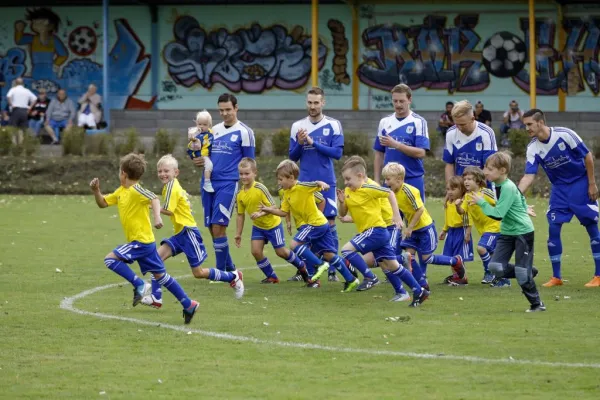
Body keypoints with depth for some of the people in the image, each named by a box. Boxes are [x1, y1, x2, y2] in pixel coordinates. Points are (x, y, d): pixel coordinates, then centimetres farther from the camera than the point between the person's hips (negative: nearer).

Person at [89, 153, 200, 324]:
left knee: (110, 259, -14)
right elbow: (103, 203, 21)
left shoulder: (136, 190, -15)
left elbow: (154, 199, -31)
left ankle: (140, 285, -11)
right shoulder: (121, 192, 13)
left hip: (141, 241, -10)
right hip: (144, 241, 10)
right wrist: (96, 190, 3)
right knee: (160, 275, 13)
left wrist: (157, 217, -47)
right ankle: (189, 304, 16)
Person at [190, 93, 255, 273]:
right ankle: (229, 267, 22)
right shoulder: (214, 130, 15)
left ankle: (222, 272, -4)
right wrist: (199, 161, 1)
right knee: (212, 228, 7)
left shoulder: (244, 132, -2)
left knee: (218, 227, -13)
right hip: (209, 183, 6)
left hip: (228, 184, -6)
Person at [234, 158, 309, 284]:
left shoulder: (260, 188, -23)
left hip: (273, 224, -5)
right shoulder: (240, 194, -7)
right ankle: (271, 277, 7)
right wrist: (238, 234, 6)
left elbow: (273, 206, -22)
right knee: (255, 251, -10)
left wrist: (261, 213, -37)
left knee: (281, 252, 3)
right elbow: (241, 215, 4)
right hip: (258, 226, 5)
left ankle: (301, 266, 30)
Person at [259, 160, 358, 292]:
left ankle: (320, 264, -8)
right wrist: (269, 209, 7)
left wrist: (322, 184, -49)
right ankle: (351, 279, 12)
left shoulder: (302, 187, -15)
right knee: (329, 254, 9)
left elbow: (317, 184, -27)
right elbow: (284, 212, 17)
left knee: (295, 244, -15)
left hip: (316, 223, -9)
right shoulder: (287, 193, 11)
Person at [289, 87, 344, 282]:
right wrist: (300, 143, -11)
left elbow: (337, 152, -8)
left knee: (330, 224, -2)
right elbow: (293, 156, 8)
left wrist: (313, 143, -14)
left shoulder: (333, 125, 0)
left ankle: (332, 270, 2)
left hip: (326, 184, -2)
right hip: (305, 183, 2)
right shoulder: (297, 126, 6)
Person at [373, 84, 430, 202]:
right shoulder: (384, 122, 9)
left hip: (413, 181, -4)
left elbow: (421, 153, -13)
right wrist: (376, 181, 6)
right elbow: (379, 154, 13)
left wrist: (395, 144, -21)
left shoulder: (419, 122, -4)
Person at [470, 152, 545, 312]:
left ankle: (536, 303, 11)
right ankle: (527, 273, 17)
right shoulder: (501, 185, 6)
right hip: (507, 231, 9)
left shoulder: (508, 188, -22)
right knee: (495, 266, -4)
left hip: (522, 232, -9)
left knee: (522, 272, -6)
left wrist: (481, 202, -18)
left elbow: (498, 213, -26)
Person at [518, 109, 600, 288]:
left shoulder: (565, 135, -22)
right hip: (559, 187, 4)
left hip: (581, 183, -4)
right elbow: (529, 176, -12)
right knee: (553, 228, -5)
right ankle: (556, 277, 4)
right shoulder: (533, 149, -9)